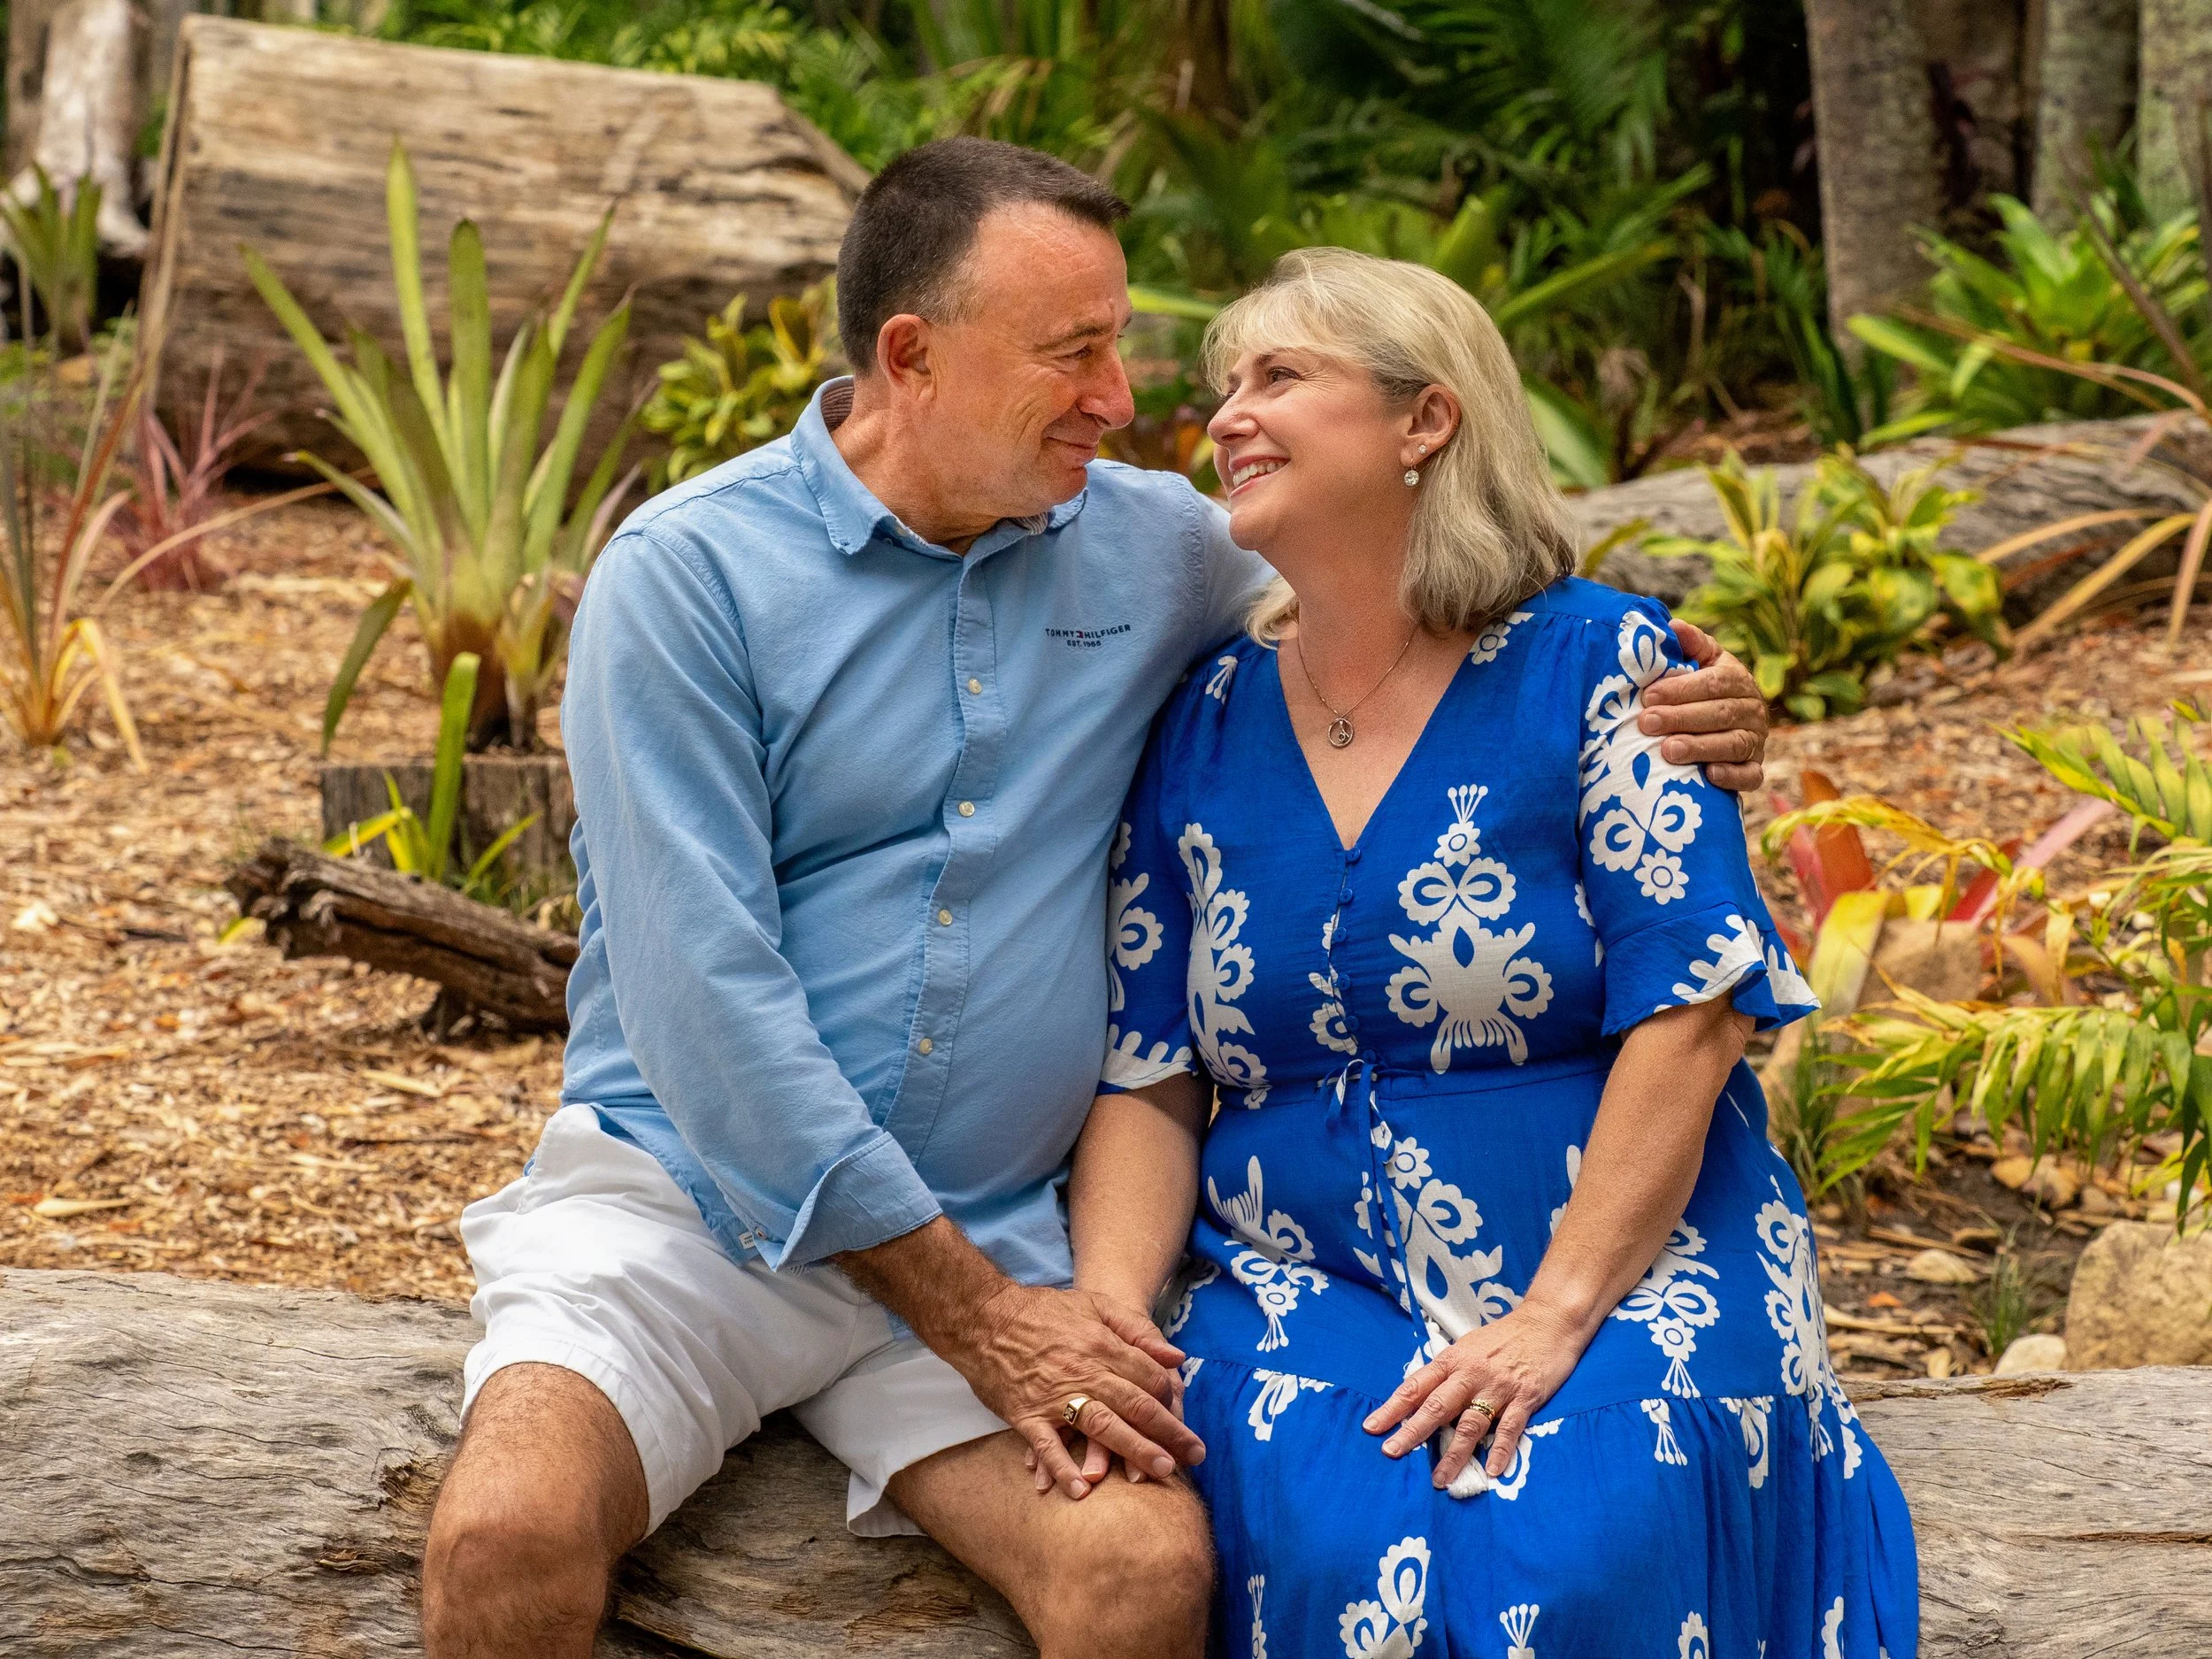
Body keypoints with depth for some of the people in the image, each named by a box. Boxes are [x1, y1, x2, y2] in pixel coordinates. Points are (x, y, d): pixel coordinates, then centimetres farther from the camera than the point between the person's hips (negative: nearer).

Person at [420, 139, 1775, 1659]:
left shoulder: (1150, 548, 6)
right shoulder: (688, 575, -8)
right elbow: (707, 998, -13)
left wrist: (1661, 699, 1)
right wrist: (973, 1313, -15)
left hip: (987, 1236, 3)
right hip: (686, 1192, -3)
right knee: (510, 1537, -31)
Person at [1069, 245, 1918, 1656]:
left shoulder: (1593, 666, -2)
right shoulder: (1204, 729, 9)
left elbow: (1688, 1016, -10)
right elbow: (1147, 1084, 8)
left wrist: (1554, 1317, -18)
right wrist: (1109, 1315, -10)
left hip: (1624, 1262, -2)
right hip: (1308, 1286, 3)